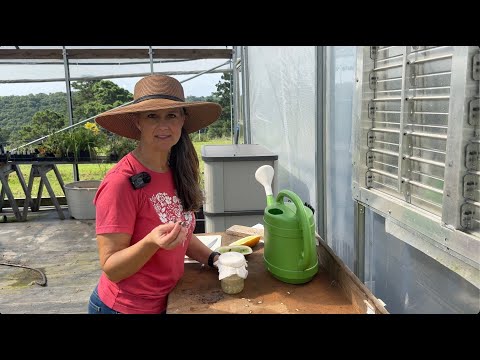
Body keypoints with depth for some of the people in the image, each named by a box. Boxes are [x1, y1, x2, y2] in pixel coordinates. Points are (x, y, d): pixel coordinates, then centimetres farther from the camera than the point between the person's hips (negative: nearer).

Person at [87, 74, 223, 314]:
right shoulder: (120, 182, -24)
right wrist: (152, 242, -36)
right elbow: (111, 269, -20)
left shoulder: (177, 172, -4)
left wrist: (214, 258, -6)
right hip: (124, 307, -6)